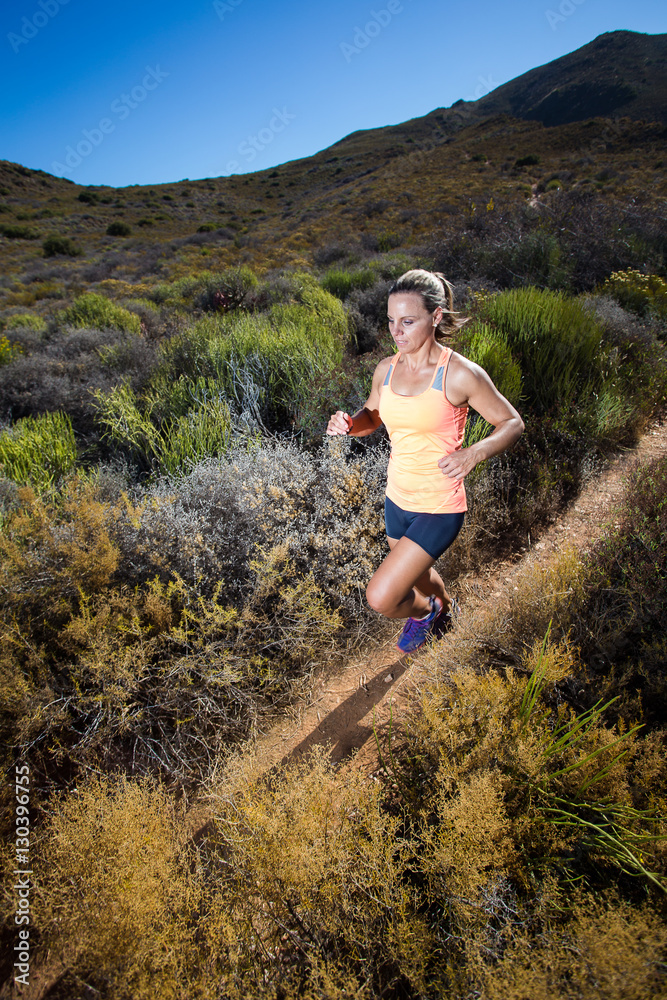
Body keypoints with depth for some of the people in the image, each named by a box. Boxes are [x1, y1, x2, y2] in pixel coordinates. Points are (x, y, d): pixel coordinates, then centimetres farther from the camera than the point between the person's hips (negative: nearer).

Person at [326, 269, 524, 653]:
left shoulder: (460, 374, -19)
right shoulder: (386, 370, -2)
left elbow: (512, 423, -8)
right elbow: (371, 418, 14)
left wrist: (473, 454, -28)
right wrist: (347, 423, -10)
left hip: (439, 509, -6)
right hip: (397, 500, 6)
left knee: (381, 598, -10)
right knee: (418, 574, 30)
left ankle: (422, 612, 27)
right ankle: (445, 607, 66)